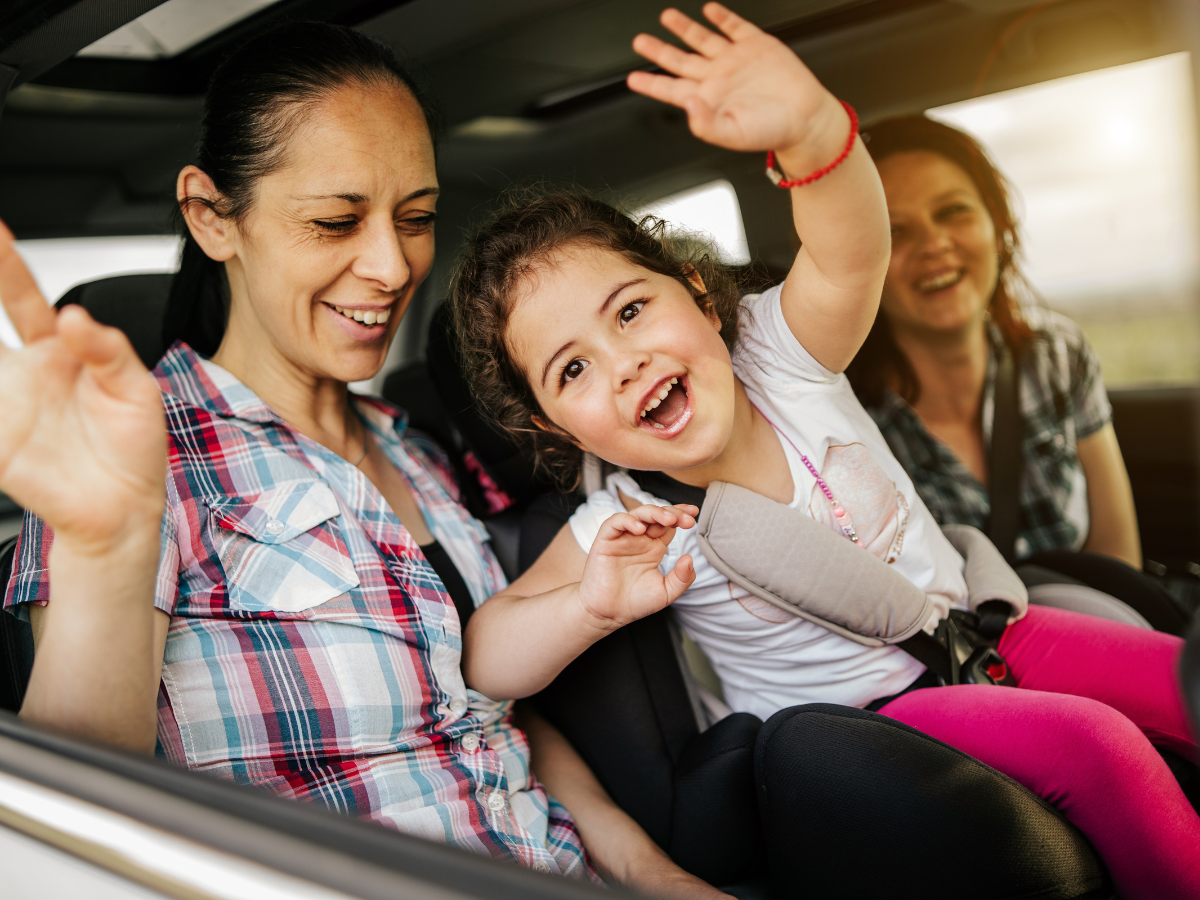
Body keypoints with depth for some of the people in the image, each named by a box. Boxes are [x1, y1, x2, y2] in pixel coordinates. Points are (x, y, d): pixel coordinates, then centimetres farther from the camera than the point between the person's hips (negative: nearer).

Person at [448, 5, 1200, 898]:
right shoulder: (627, 528, -17)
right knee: (1092, 748, -22)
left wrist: (811, 130, -58)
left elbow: (851, 255, -37)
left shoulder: (778, 355, -16)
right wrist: (591, 607, -38)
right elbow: (483, 665, -18)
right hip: (855, 717, -3)